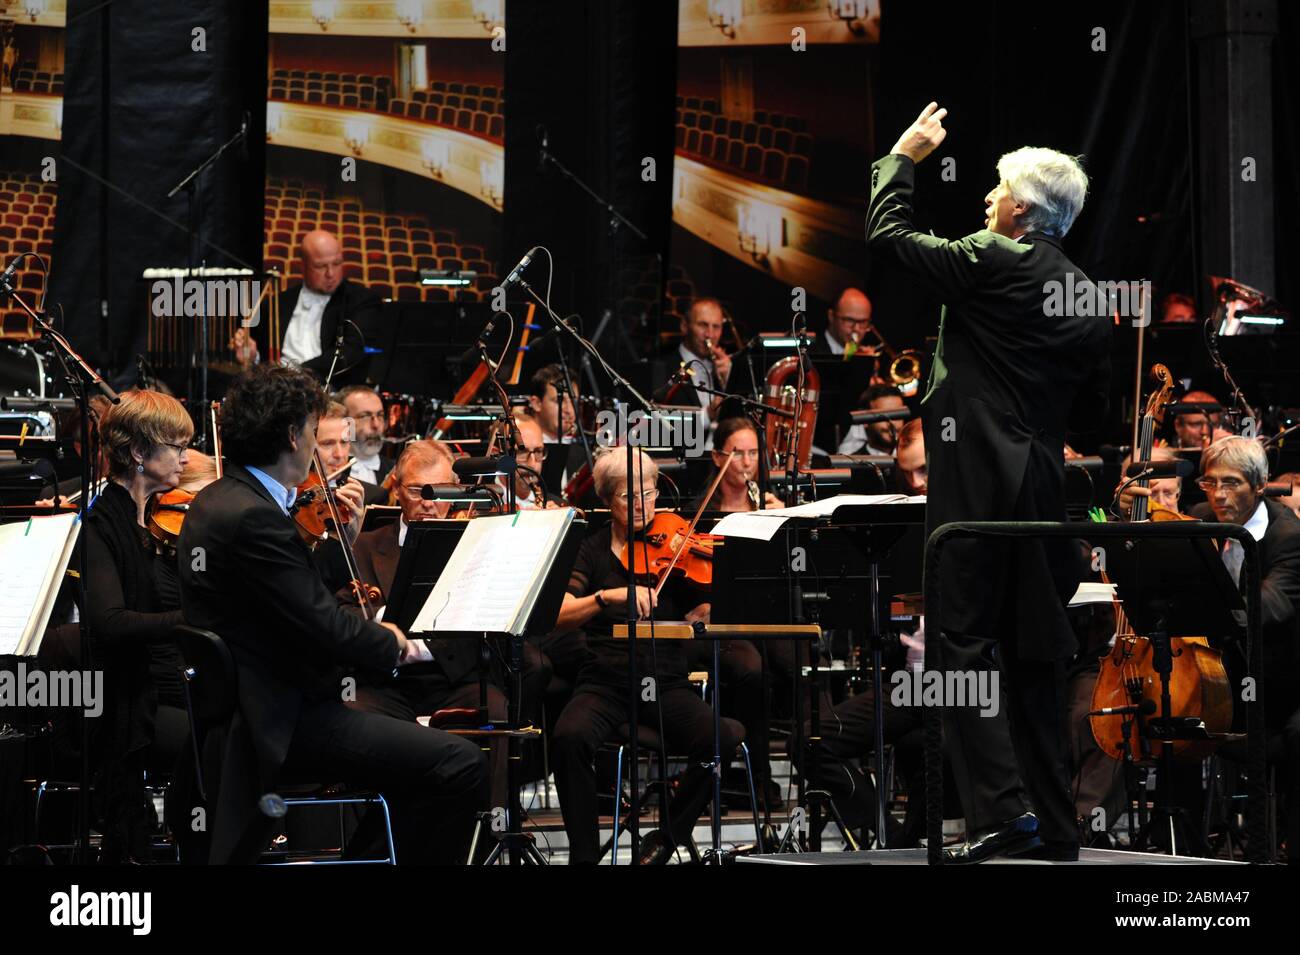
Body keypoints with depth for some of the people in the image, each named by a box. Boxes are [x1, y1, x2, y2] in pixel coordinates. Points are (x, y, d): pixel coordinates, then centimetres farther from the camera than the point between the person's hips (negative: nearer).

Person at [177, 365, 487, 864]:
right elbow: (326, 630, -21)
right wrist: (391, 644, -4)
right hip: (278, 727, -11)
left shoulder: (214, 501, 10)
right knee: (461, 765, -16)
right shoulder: (253, 517, -22)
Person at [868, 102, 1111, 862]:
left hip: (977, 482, -7)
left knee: (965, 640, -6)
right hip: (1043, 484, 7)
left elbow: (888, 235, 0)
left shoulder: (992, 263, -10)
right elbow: (1093, 412, 13)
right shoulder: (1086, 294, 10)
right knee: (1035, 655, 11)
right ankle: (1054, 828, 13)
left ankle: (1003, 808, -15)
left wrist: (905, 156, 13)